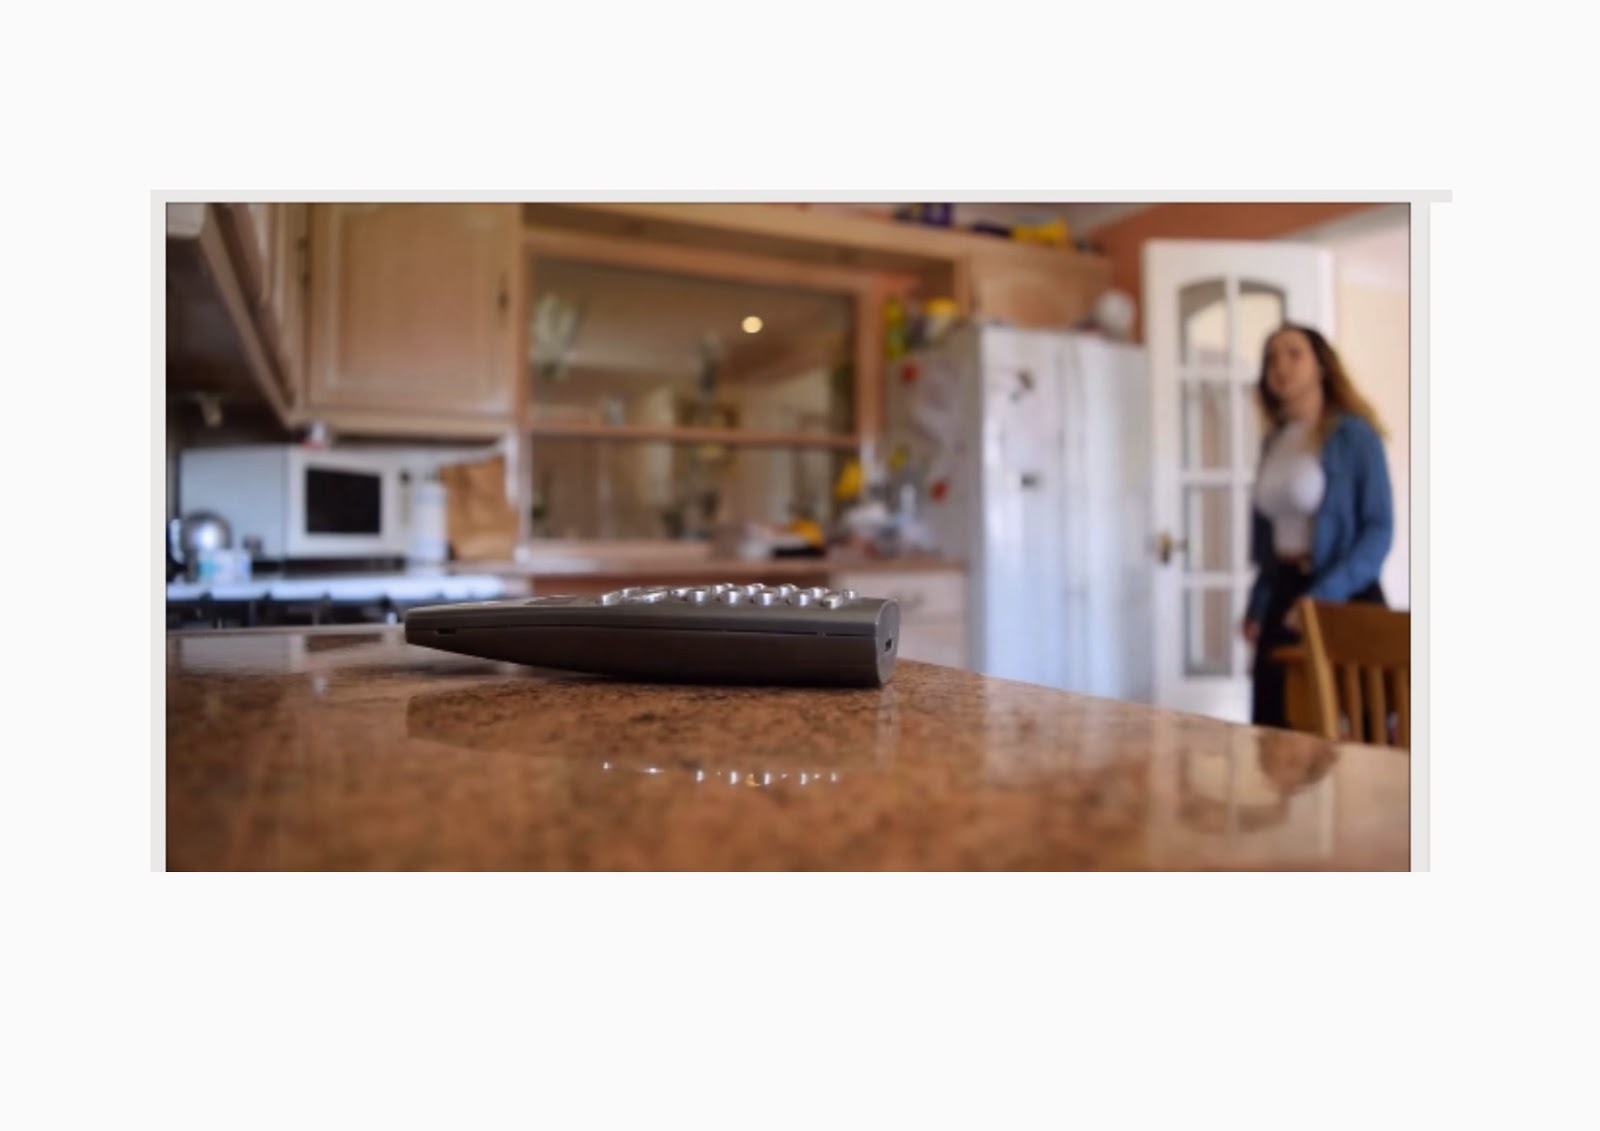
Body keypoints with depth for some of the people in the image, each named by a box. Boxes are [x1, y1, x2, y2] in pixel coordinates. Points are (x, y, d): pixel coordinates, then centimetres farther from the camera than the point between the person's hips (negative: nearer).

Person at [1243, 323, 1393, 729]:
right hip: (1282, 594, 5)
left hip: (1343, 597, -5)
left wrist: (1325, 595, -22)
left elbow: (1380, 530, -11)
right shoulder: (1274, 441, 13)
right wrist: (1257, 604, 11)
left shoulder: (1354, 434, -5)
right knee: (1271, 726, 3)